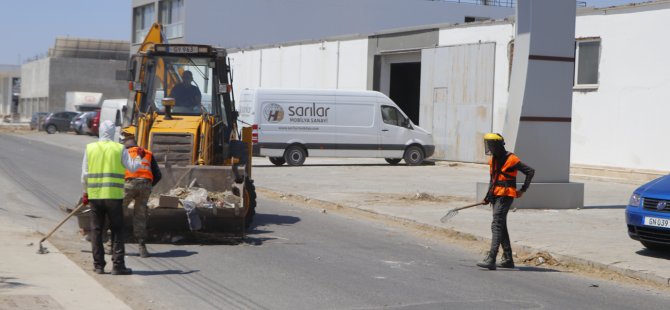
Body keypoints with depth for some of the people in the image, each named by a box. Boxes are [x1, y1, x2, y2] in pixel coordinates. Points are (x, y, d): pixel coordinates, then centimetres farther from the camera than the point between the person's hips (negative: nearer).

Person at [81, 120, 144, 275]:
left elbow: (85, 174, 5)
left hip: (94, 195, 2)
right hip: (114, 196, -2)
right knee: (117, 230, 4)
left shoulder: (90, 148, 4)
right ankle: (118, 265, 0)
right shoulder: (119, 149, -3)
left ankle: (98, 265, 10)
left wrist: (85, 192, 15)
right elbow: (132, 167, -1)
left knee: (96, 230, 9)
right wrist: (139, 157, 18)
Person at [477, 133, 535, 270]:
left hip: (506, 195, -9)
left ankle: (491, 260, -23)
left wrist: (523, 190, -5)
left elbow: (530, 171, -6)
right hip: (496, 196, 9)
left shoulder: (511, 159, -11)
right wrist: (488, 197, 15)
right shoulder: (493, 160, 13)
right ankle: (508, 259, 22)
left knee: (496, 226, -16)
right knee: (501, 227, 13)